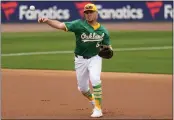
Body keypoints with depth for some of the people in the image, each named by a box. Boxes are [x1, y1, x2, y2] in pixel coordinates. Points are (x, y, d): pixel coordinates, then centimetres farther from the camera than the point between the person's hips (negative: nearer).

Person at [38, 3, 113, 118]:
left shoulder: (103, 30, -5)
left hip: (95, 58, -1)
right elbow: (61, 25, -22)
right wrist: (47, 20, -39)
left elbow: (108, 46, 6)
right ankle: (93, 100, 42)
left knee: (95, 79, -25)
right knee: (82, 87, 9)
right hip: (80, 59, 1)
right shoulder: (79, 24, -13)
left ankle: (98, 108, -15)